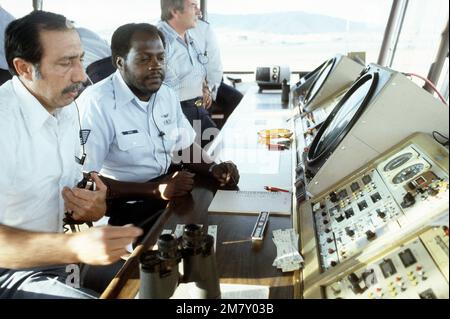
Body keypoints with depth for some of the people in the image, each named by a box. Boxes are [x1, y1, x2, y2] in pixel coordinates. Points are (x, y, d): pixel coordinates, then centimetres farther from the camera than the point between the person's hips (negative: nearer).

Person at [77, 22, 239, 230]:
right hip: (126, 202, -7)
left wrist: (213, 168, -7)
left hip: (167, 181, 8)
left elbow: (183, 145, 14)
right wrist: (156, 190, -29)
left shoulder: (167, 94, 6)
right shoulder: (96, 103, -19)